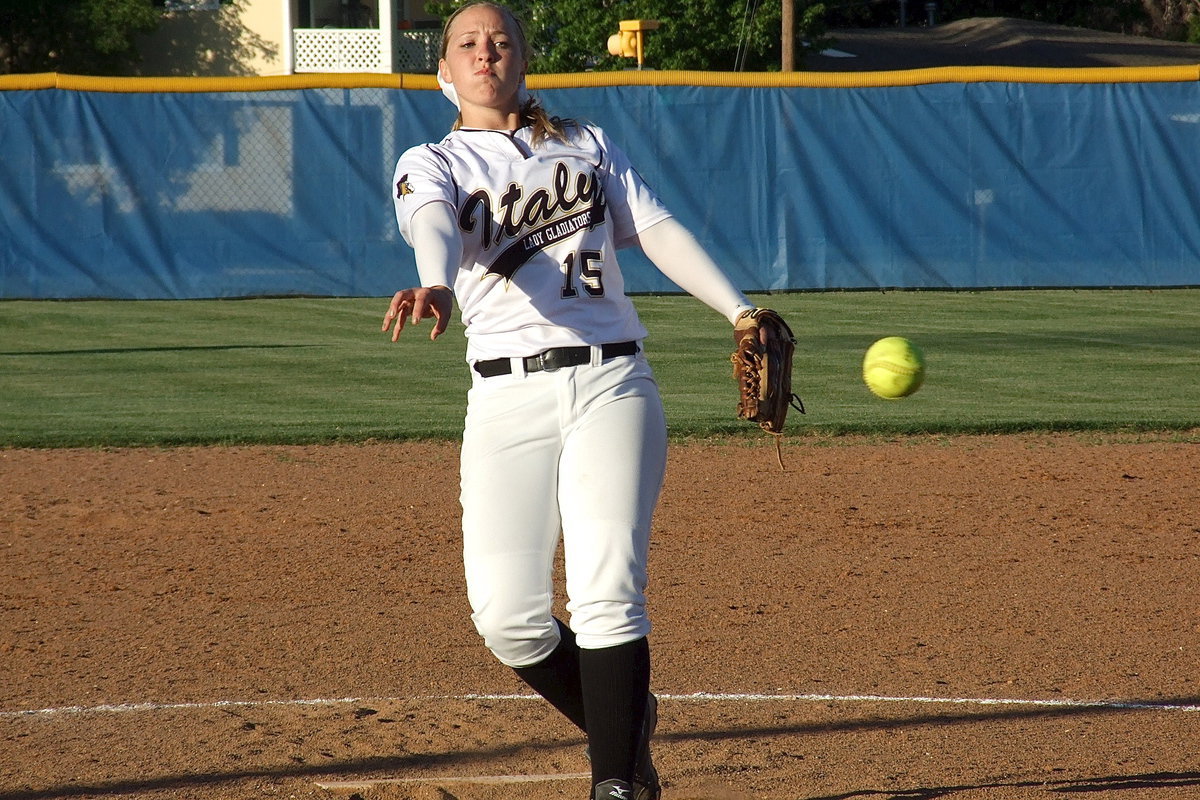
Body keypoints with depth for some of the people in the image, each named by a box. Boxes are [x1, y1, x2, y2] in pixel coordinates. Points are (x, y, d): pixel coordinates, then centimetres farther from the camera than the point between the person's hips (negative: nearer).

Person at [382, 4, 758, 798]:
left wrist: (740, 310, -3)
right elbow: (436, 227, -13)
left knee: (608, 595, -14)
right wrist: (435, 288, -37)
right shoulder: (431, 164, 10)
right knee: (507, 614, -8)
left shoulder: (587, 144, 19)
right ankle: (624, 720, 18)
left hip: (612, 383, 0)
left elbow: (657, 228, 11)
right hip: (507, 398, 0)